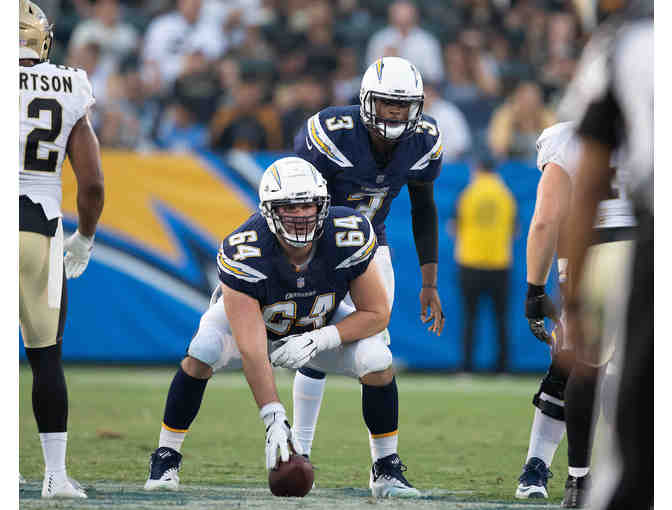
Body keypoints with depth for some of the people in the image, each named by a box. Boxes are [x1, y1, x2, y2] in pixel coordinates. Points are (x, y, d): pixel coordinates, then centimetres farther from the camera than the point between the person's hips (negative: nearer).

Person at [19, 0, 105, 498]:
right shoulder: (70, 96, 3)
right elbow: (92, 183, 1)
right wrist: (84, 240, 17)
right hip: (39, 233, 1)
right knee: (46, 359, 10)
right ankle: (56, 473, 10)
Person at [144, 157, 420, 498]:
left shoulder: (348, 239, -32)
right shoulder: (244, 254, -38)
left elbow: (376, 314, -19)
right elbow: (251, 349, -41)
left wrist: (320, 340, -34)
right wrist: (274, 421, -49)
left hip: (322, 324, 2)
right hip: (248, 315, -2)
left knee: (377, 363, -21)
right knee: (201, 356, -30)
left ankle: (387, 470, 0)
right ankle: (166, 458, -10)